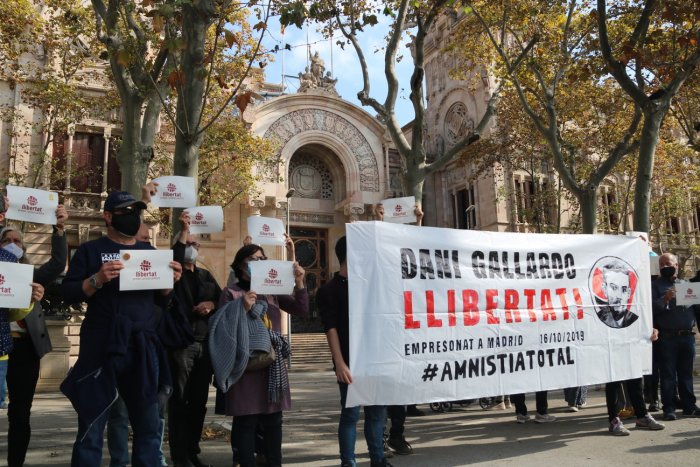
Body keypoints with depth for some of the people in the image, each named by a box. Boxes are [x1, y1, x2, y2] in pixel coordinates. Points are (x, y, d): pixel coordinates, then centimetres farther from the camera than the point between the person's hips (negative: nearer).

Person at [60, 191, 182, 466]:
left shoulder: (151, 253, 14)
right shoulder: (90, 250, 4)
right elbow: (68, 293, -4)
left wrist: (170, 282, -5)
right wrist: (97, 280, -20)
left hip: (143, 348, 3)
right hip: (101, 347, -3)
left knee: (149, 427, 9)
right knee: (91, 428, 3)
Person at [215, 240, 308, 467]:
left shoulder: (272, 290, 11)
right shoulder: (230, 293, 0)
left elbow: (301, 310, 4)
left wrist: (299, 282, -8)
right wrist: (243, 309, -20)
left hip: (273, 365, 4)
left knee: (273, 419, 10)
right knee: (246, 421, -1)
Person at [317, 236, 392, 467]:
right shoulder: (328, 290, -3)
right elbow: (331, 328, -12)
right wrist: (339, 363, -20)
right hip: (350, 362, -6)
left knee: (377, 411, 12)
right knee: (351, 414, -1)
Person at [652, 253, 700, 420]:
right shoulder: (655, 285, 2)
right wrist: (664, 299, -21)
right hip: (667, 337, -4)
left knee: (686, 373, 11)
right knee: (668, 375, 0)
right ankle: (668, 408, 7)